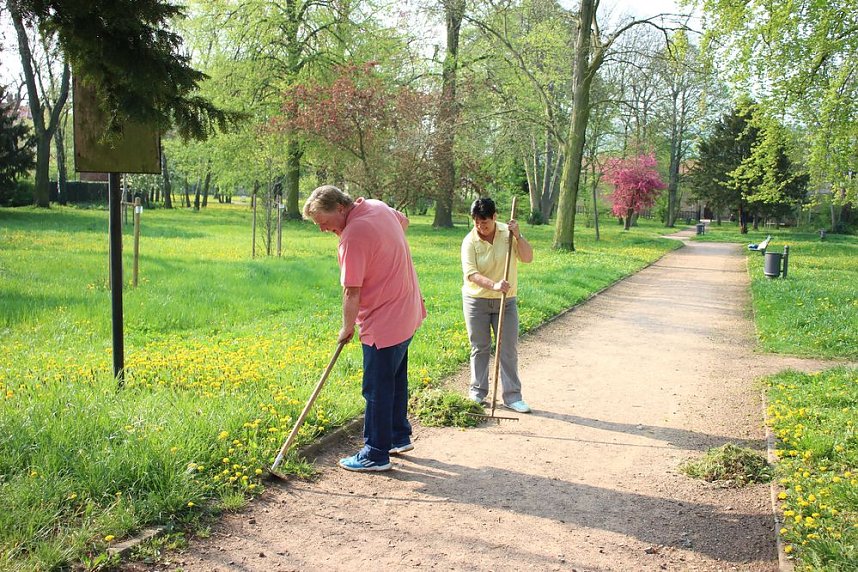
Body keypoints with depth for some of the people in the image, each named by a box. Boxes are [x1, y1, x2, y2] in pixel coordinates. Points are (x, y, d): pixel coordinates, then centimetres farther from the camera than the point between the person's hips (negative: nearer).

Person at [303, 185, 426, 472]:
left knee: (377, 390, 2)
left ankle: (376, 454, 13)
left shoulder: (353, 236, -25)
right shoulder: (377, 206, 2)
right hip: (408, 313, 10)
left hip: (383, 324, -10)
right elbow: (403, 221, 25)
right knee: (396, 380, 23)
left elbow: (352, 292, -23)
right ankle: (399, 437, 37)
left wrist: (346, 329, -8)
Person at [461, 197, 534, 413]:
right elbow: (471, 273, -20)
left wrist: (518, 235, -22)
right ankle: (477, 393, 21)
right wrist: (493, 285, -35)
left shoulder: (508, 233, -4)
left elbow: (527, 257, -8)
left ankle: (512, 396, 10)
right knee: (480, 348, 9)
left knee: (509, 349, 3)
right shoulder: (470, 241, -11)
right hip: (476, 300, -1)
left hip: (505, 301, 2)